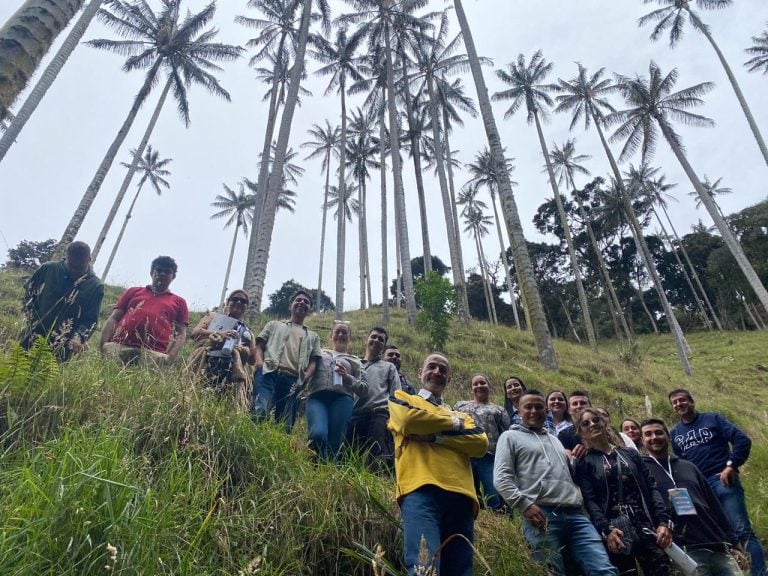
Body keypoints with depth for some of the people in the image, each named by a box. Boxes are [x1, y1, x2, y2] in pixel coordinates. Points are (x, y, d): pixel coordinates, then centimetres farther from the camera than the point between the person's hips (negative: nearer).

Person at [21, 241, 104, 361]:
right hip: (33, 337, 3)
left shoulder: (95, 286, -6)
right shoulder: (49, 269, 1)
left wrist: (78, 337, -23)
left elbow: (90, 320, -6)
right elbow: (28, 289, 16)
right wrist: (31, 316, 6)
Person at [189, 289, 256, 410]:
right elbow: (194, 333, 7)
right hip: (205, 366, -1)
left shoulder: (247, 332, 27)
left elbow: (252, 359, 21)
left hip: (231, 373, 2)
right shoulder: (213, 316, 23)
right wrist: (218, 334, -6)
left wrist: (244, 350, 0)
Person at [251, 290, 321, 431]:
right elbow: (259, 345, 17)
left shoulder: (313, 337, 30)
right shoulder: (274, 324, 29)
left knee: (285, 424, -8)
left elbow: (313, 362, 17)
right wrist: (259, 361, -5)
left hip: (293, 380, 2)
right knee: (260, 411, -30)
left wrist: (303, 380, -3)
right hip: (269, 373, -2)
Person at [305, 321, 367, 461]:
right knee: (318, 434, -26)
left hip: (342, 398, 1)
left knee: (335, 441, -12)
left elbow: (364, 387, 14)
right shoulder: (320, 353, 27)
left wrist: (347, 377, 0)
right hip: (317, 397, -1)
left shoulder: (354, 361, 25)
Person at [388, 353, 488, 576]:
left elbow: (481, 444, 9)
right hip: (421, 490, -4)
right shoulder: (402, 398, 23)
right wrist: (453, 424, 11)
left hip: (460, 494, 5)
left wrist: (436, 435, -5)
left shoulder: (461, 414, 31)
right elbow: (409, 420, -4)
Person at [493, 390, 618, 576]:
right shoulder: (510, 437, 9)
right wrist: (525, 505, -14)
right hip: (541, 515, -5)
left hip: (576, 514, 6)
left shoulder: (555, 440, 30)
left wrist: (580, 502, 12)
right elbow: (501, 478, -2)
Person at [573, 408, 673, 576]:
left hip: (645, 524, 3)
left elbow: (651, 488, 10)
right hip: (615, 527, -2)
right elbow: (589, 501, -5)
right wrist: (606, 529, -20)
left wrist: (663, 521, -3)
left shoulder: (631, 454, 16)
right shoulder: (583, 463, 5)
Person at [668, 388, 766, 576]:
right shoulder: (674, 432, 14)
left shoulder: (712, 419, 4)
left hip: (722, 480, -4)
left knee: (743, 531, -9)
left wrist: (731, 466, -14)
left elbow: (743, 440, -5)